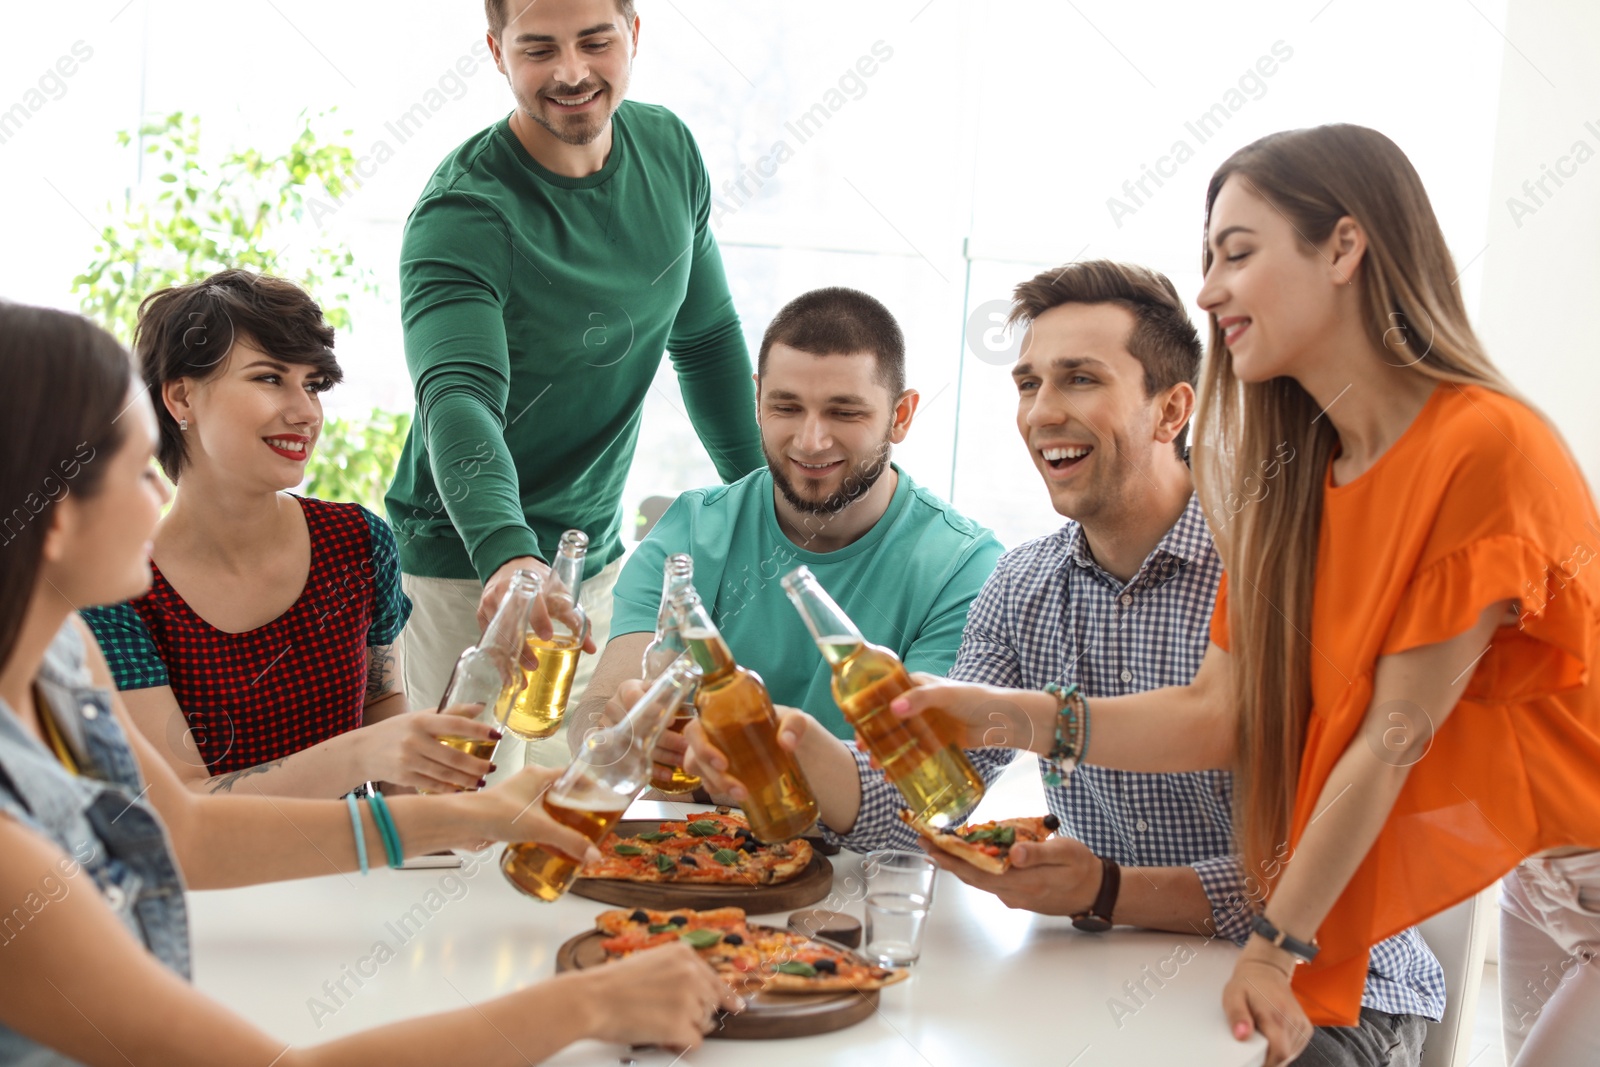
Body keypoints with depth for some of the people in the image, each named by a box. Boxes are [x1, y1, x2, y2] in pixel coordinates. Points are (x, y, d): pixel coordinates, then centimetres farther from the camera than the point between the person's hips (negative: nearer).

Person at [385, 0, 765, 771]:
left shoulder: (668, 150, -1)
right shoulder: (462, 214, -21)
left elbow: (707, 338, 12)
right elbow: (458, 398, -36)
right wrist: (506, 555, -54)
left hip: (600, 558, 6)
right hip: (469, 570, -6)